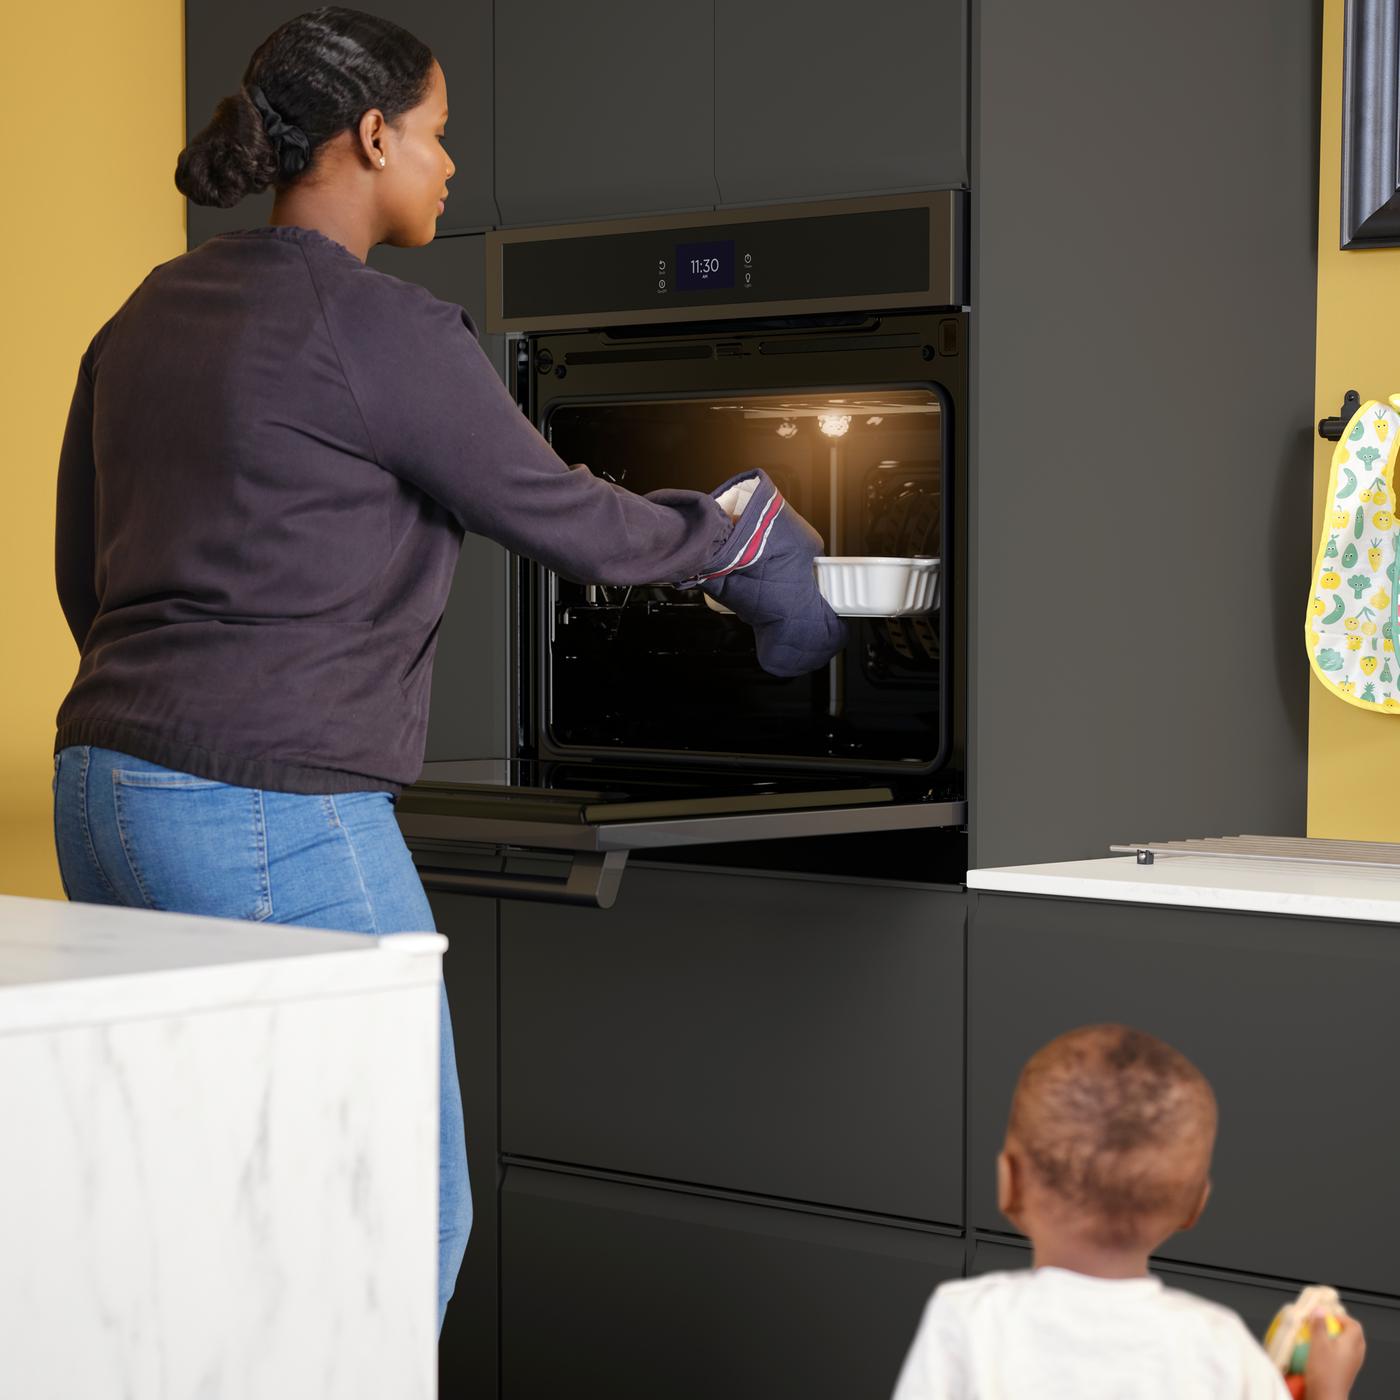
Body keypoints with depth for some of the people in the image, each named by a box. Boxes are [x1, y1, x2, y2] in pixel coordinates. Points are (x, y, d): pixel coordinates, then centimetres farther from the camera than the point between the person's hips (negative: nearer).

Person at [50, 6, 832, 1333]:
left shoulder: (148, 316, 13)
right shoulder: (382, 330, -11)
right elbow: (561, 520, -1)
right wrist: (724, 531, 18)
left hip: (107, 793, 9)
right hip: (275, 822, -9)